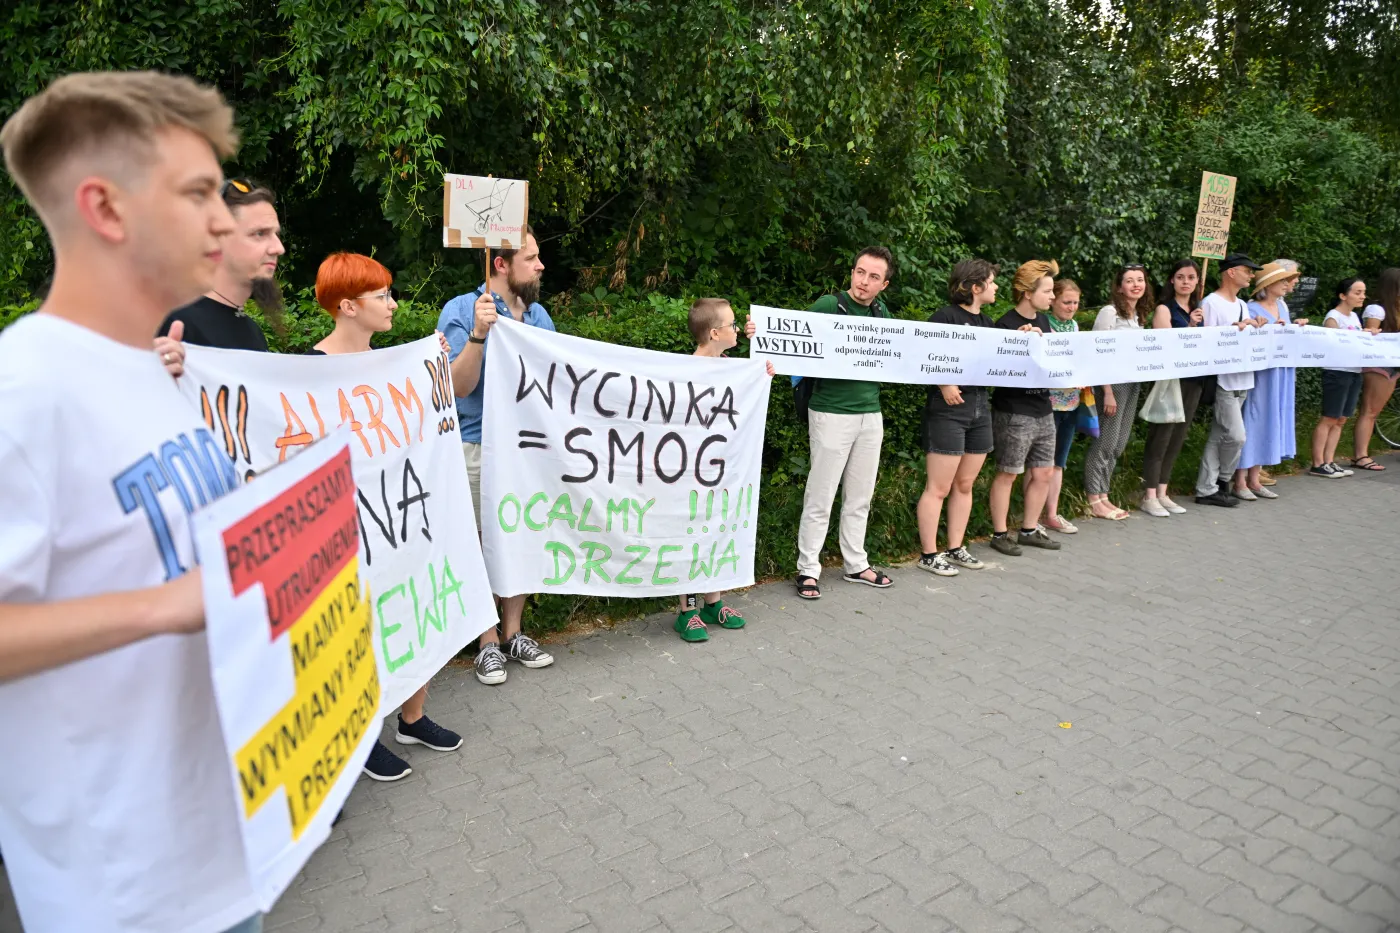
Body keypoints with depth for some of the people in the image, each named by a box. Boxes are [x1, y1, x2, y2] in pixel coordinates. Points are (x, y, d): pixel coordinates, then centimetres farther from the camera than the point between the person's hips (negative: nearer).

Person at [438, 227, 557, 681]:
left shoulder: (538, 314, 6)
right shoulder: (461, 311, -9)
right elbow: (460, 385, -16)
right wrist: (479, 333, -27)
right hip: (478, 448, -5)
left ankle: (513, 633, 25)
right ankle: (488, 642, 18)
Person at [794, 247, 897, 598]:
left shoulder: (882, 312, 10)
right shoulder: (827, 305, -9)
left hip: (871, 415, 6)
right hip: (832, 414, -6)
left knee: (860, 497, 13)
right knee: (820, 497, 0)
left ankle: (856, 565, 26)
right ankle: (808, 569, 11)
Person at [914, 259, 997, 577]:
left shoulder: (987, 323, 15)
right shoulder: (945, 317, -9)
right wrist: (943, 384, -23)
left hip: (980, 409, 8)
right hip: (948, 410, -8)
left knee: (965, 485, 13)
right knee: (938, 487, -3)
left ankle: (955, 549, 23)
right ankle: (929, 554, 5)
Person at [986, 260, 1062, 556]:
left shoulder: (1043, 320, 11)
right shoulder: (1006, 324, -13)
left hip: (1042, 410, 8)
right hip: (1014, 413, -8)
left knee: (1043, 473, 12)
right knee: (1007, 474, 2)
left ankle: (1029, 530, 26)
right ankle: (1000, 534, 14)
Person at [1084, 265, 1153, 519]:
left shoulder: (1140, 315, 13)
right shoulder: (1109, 312, -9)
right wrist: (1108, 392, -17)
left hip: (1133, 383, 8)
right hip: (1112, 382, -8)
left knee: (1119, 444, 9)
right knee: (1105, 442, -6)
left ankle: (1103, 496, 17)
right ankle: (1094, 500, 2)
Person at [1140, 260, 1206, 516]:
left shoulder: (1198, 310, 15)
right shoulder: (1164, 309, -5)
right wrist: (1190, 326, -23)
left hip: (1194, 380, 7)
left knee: (1177, 439, 9)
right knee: (1160, 438, -5)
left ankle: (1162, 494, 16)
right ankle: (1149, 497, -1)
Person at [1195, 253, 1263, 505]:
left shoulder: (1242, 305, 19)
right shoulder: (1211, 303, -8)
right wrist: (1234, 328, -21)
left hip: (1242, 379, 9)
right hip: (1223, 379, -8)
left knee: (1218, 437, 8)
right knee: (1236, 436, -10)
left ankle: (1207, 489, 11)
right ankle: (1223, 480, 9)